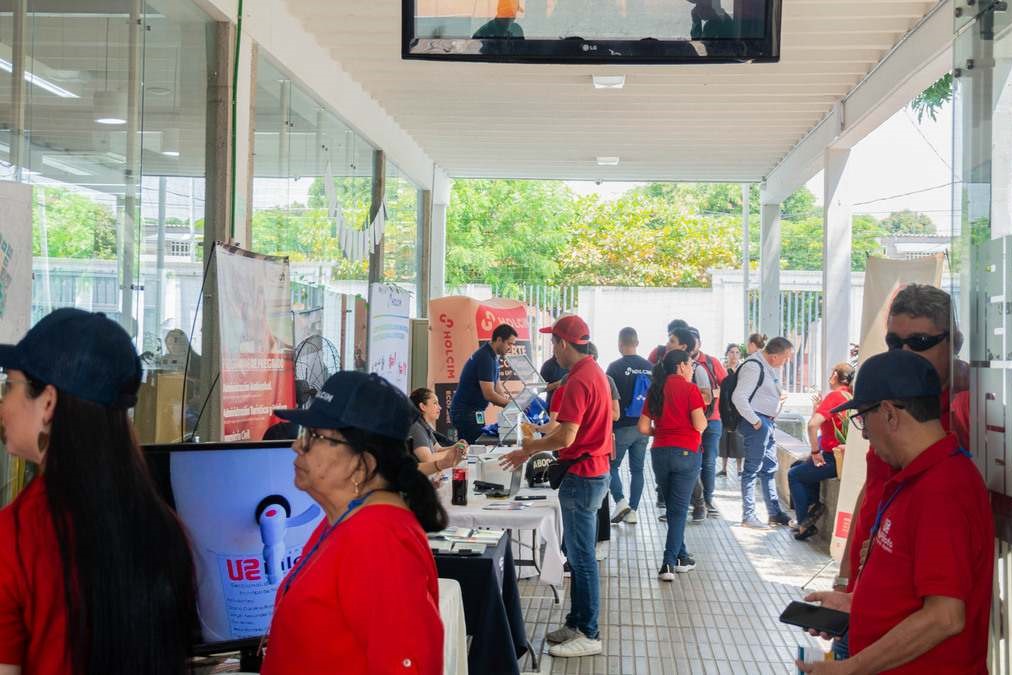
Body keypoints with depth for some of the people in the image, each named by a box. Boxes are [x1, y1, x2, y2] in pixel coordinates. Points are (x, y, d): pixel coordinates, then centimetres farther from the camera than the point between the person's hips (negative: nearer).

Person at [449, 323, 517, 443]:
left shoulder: (493, 357, 11)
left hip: (469, 411, 10)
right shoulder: (485, 358, -19)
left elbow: (497, 388, 12)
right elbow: (489, 395, -22)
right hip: (466, 412, -10)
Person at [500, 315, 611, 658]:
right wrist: (538, 446, 15)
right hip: (594, 469, 10)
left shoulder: (579, 381, -20)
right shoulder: (594, 372, 11)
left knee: (581, 556, -3)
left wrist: (529, 449, -10)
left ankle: (588, 635, 4)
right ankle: (577, 622, 24)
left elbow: (566, 437, -25)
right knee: (578, 553, 16)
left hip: (582, 476, -10)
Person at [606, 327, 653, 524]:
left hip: (622, 426, -4)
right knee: (637, 469, 9)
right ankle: (633, 511, 9)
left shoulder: (615, 367, -10)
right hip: (643, 426, 5)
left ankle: (620, 501, -9)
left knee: (612, 466, 8)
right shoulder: (650, 367, 5)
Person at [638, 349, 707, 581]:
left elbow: (643, 427, 6)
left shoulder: (656, 390, 8)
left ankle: (681, 557, 25)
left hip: (659, 453, 5)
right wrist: (703, 409, 8)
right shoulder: (689, 389, -7)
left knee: (672, 507, 17)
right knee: (679, 508, -1)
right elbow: (700, 425, -12)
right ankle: (669, 563, -8)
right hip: (686, 453, -5)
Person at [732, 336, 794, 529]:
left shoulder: (769, 366, 12)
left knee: (770, 468, 15)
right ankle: (748, 516, 3)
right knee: (752, 469, -4)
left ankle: (775, 513, 24)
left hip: (767, 422, 10)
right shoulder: (753, 367, -19)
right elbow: (738, 397, -26)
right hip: (757, 422, -10)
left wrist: (780, 395, 10)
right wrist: (755, 421, -21)